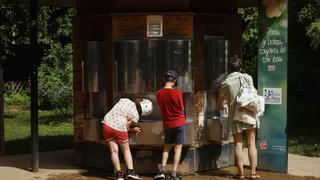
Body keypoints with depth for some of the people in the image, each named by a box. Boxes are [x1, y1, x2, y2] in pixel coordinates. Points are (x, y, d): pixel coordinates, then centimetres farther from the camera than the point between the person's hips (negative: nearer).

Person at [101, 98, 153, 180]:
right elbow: (125, 126, -6)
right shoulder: (135, 116, -6)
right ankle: (130, 171, 8)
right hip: (119, 128, -5)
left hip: (107, 123, 5)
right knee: (126, 150, 15)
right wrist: (133, 129, 12)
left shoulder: (125, 100, 9)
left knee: (114, 151, 8)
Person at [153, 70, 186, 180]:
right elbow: (181, 108, -5)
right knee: (178, 148, 3)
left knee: (167, 147, 19)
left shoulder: (159, 93, -3)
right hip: (179, 123, -4)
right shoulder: (177, 92, -14)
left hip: (167, 124, 4)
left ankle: (162, 171, 8)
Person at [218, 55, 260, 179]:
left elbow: (220, 102, 10)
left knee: (238, 144, 6)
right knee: (251, 143, 5)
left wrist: (221, 107, 33)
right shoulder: (248, 78, 1)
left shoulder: (225, 83, 0)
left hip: (235, 115, 0)